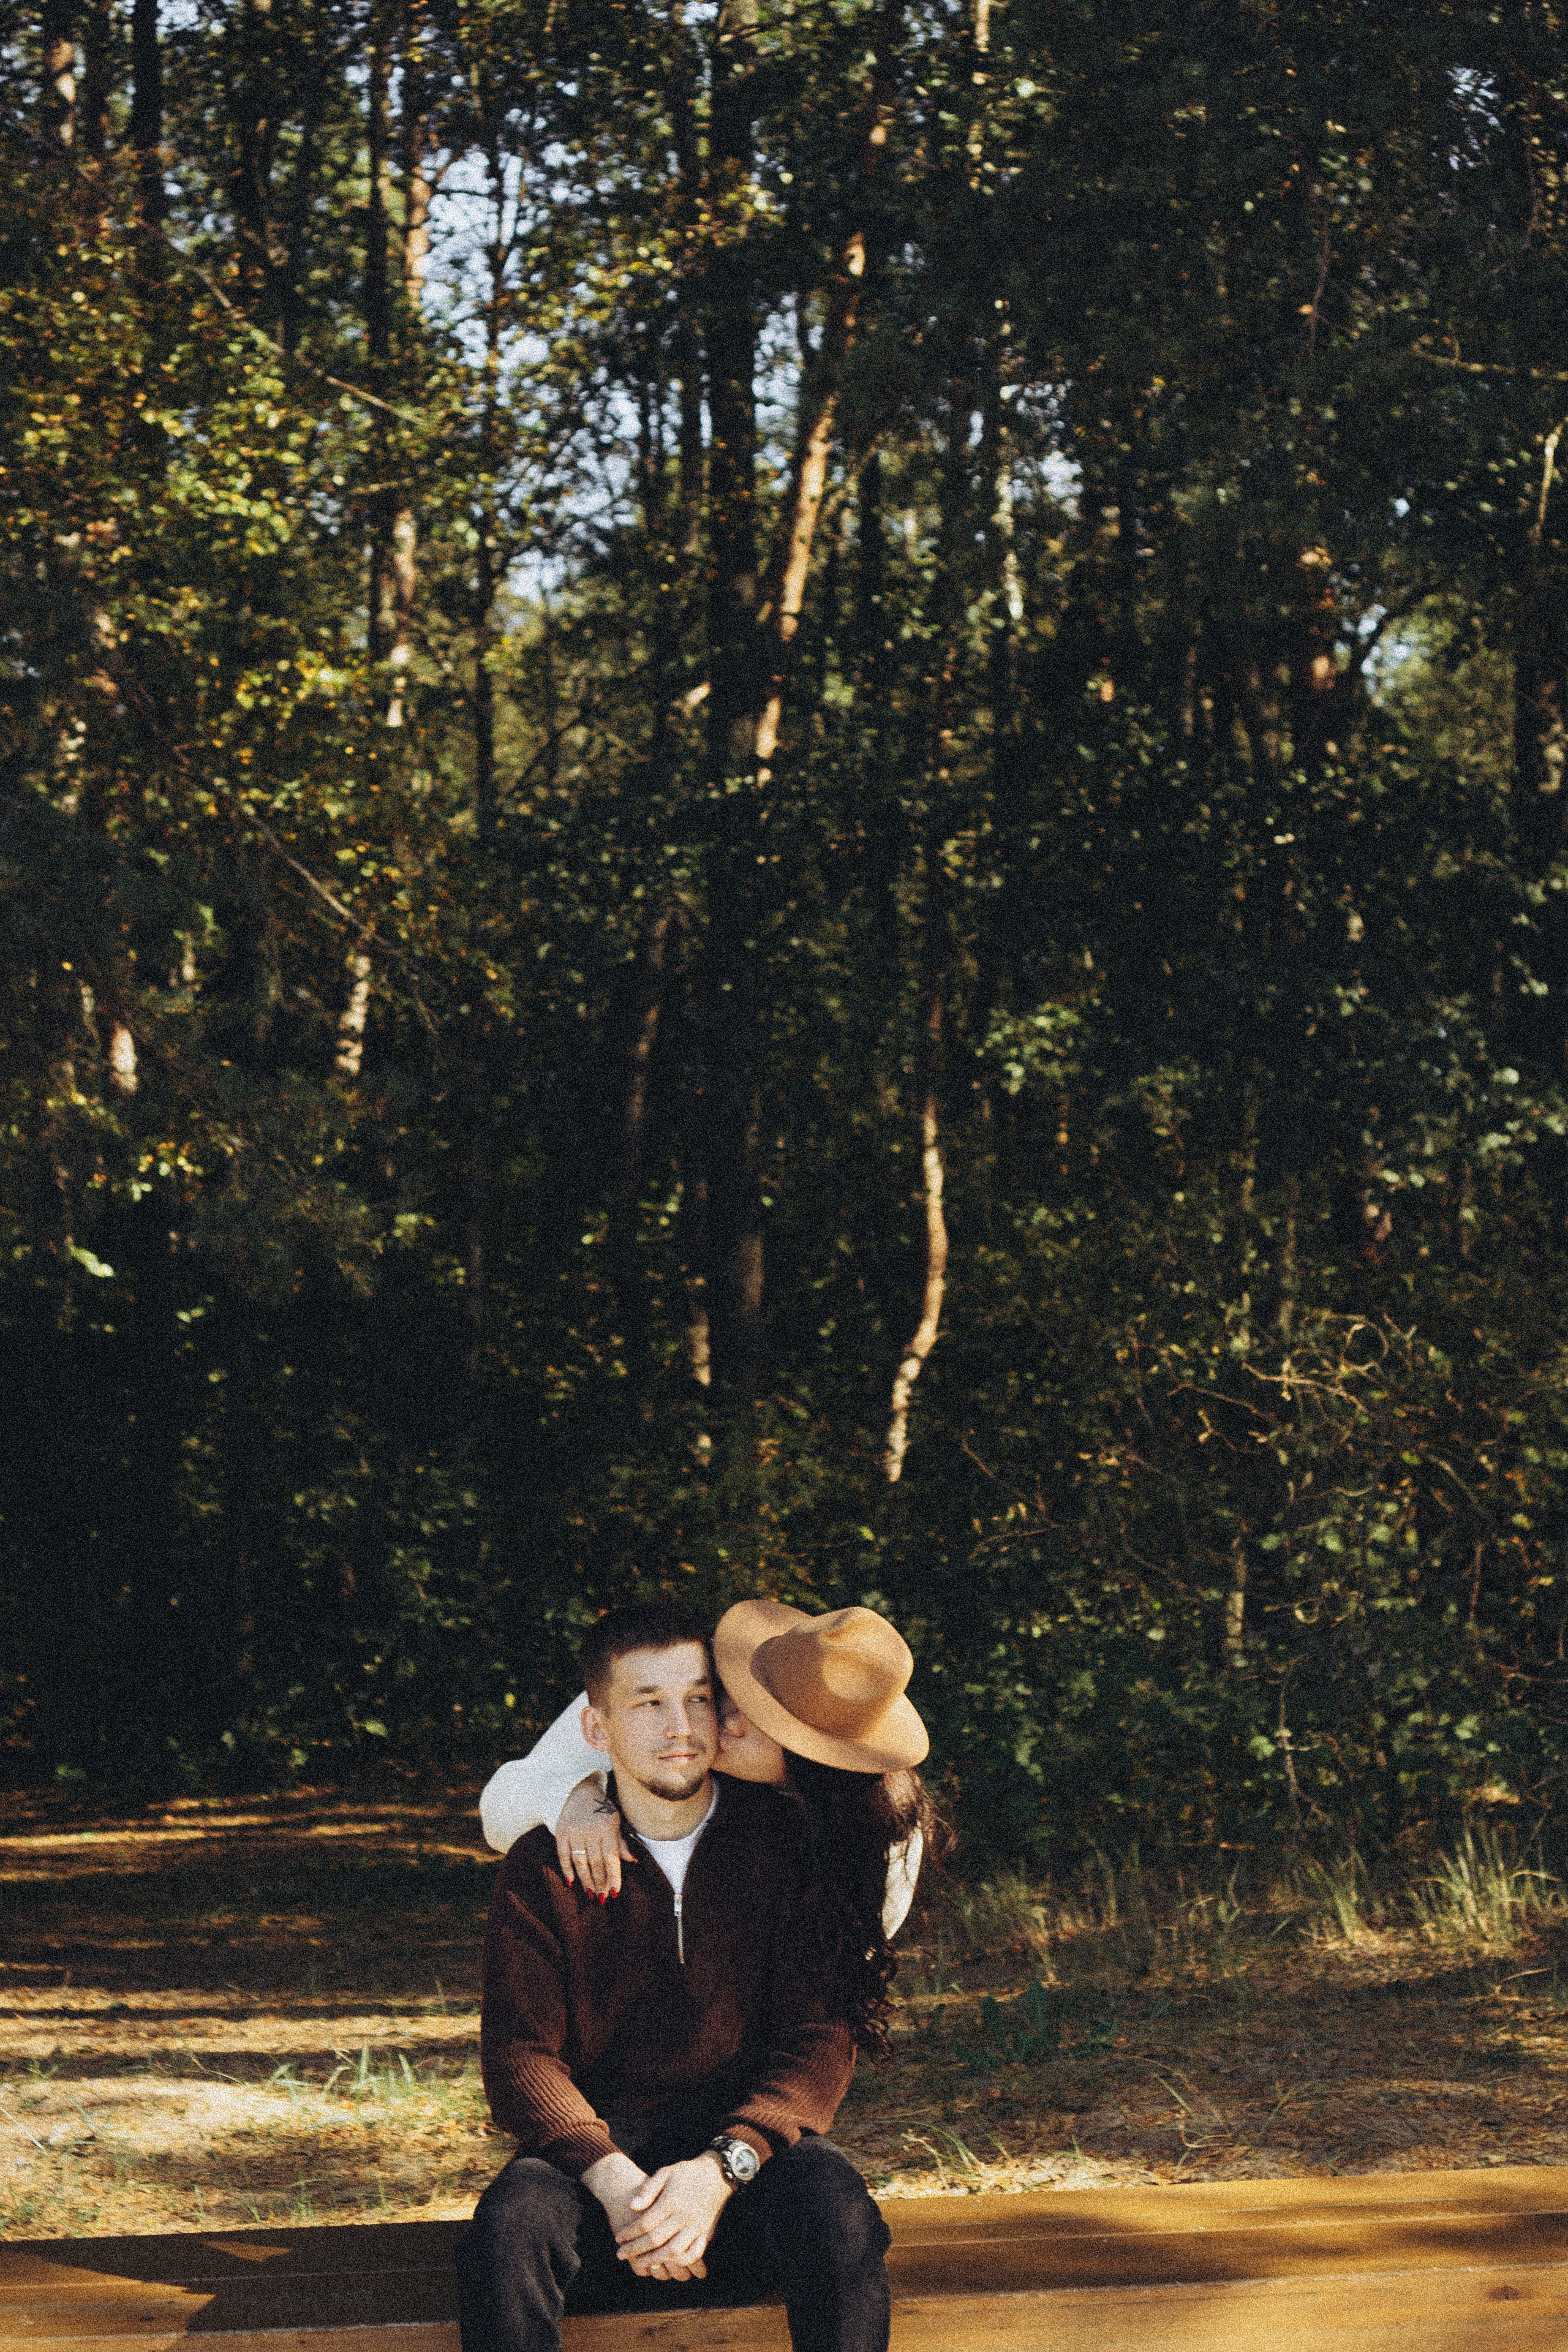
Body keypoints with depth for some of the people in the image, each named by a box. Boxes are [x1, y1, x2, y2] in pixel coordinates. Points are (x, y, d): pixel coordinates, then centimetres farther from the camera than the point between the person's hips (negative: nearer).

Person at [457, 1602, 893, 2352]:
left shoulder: (781, 1839, 1)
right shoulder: (545, 1867, 1)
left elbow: (820, 2035, -4)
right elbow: (520, 2055, -4)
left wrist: (721, 2167, -21)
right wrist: (611, 2177, -24)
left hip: (751, 2132, 0)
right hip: (600, 2141, 0)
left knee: (835, 2211, -34)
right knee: (509, 2222, -33)